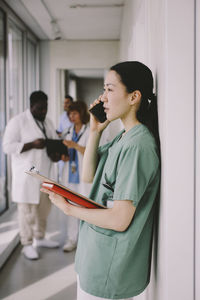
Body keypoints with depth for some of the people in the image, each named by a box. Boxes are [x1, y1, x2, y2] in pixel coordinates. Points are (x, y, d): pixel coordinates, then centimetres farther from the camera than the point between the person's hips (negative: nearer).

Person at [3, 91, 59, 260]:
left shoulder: (47, 122, 12)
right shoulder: (18, 121, -9)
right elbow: (8, 146, -14)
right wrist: (32, 145, -24)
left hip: (46, 172, 7)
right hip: (27, 174, -7)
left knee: (44, 207, 14)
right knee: (27, 210, -1)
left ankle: (39, 238, 30)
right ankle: (27, 245, 11)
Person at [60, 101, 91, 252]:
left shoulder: (90, 132, -4)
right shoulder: (67, 132, 12)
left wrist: (75, 145, -22)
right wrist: (63, 157, -1)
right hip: (70, 175, 5)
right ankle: (72, 240, 17)